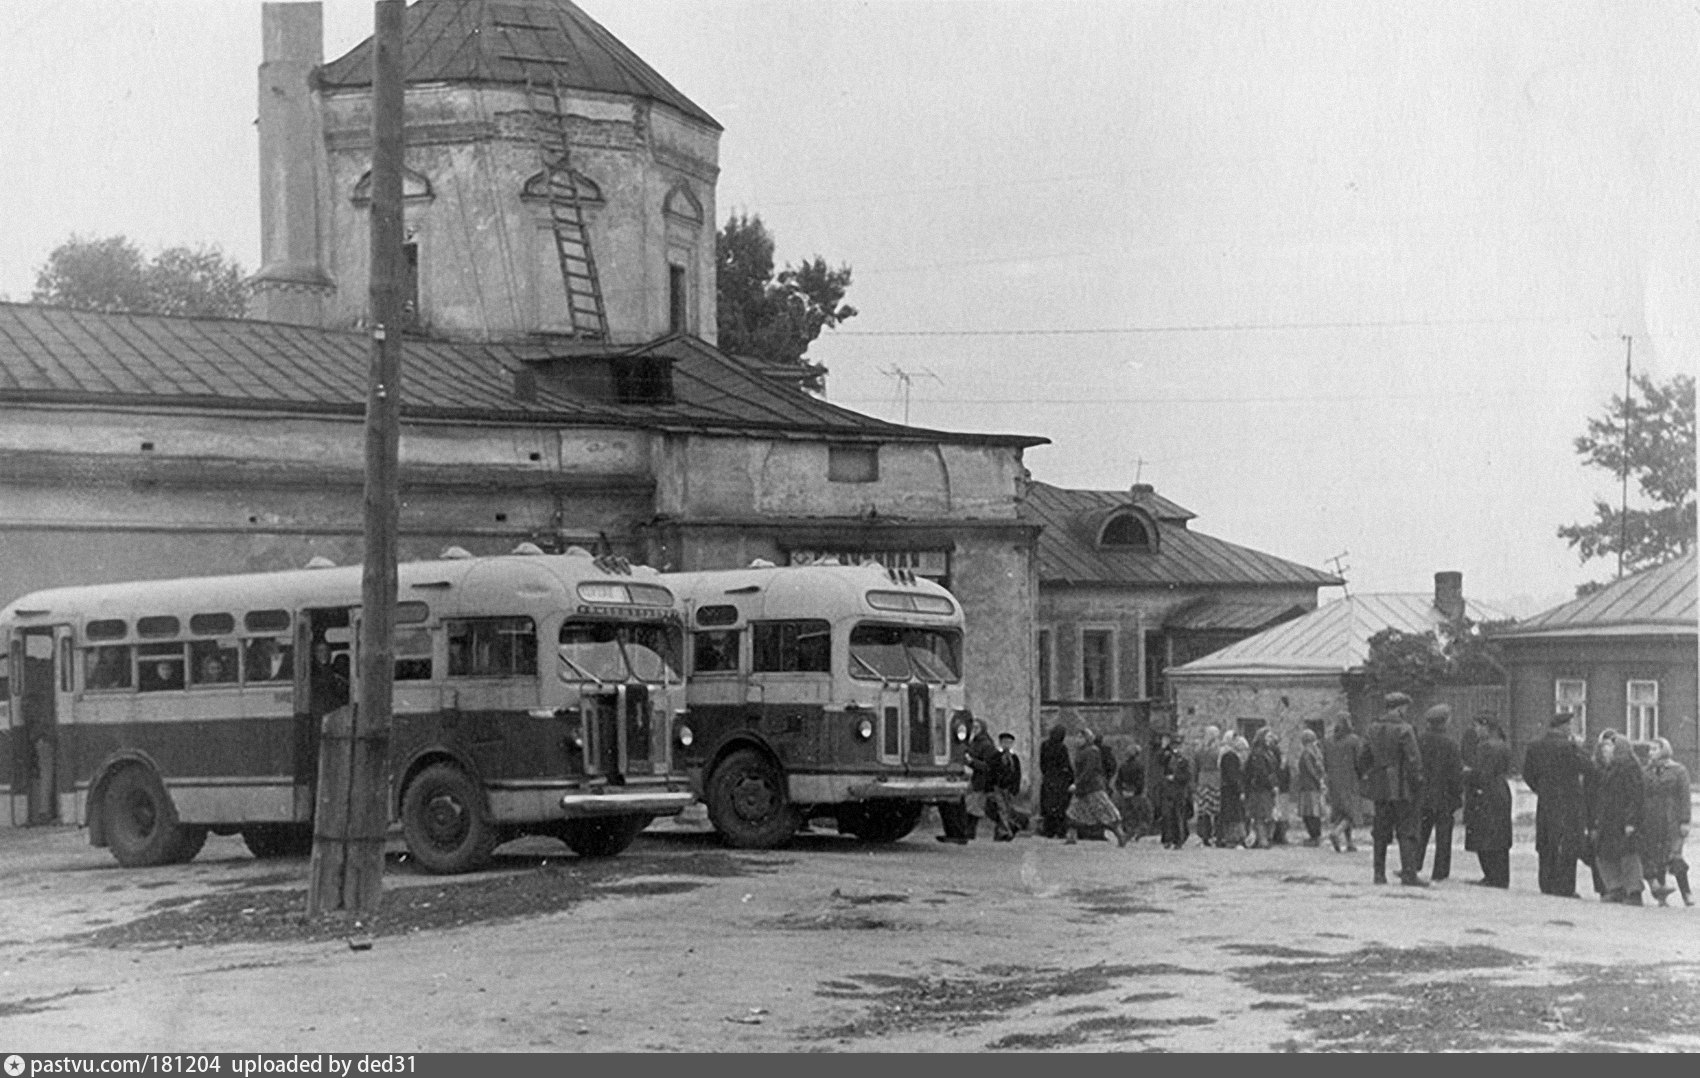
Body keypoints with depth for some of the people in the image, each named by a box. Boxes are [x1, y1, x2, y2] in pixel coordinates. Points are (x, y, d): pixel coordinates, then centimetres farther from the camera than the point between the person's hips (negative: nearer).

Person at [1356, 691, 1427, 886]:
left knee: (1381, 831, 12)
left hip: (1380, 787, 6)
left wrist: (1365, 777, 18)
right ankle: (1409, 874, -5)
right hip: (1402, 787, -6)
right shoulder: (1404, 730, -12)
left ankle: (1379, 873, 13)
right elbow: (1413, 759, -15)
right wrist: (1417, 782, -7)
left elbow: (1363, 755, 11)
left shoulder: (1374, 729, 7)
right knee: (1407, 831, -2)